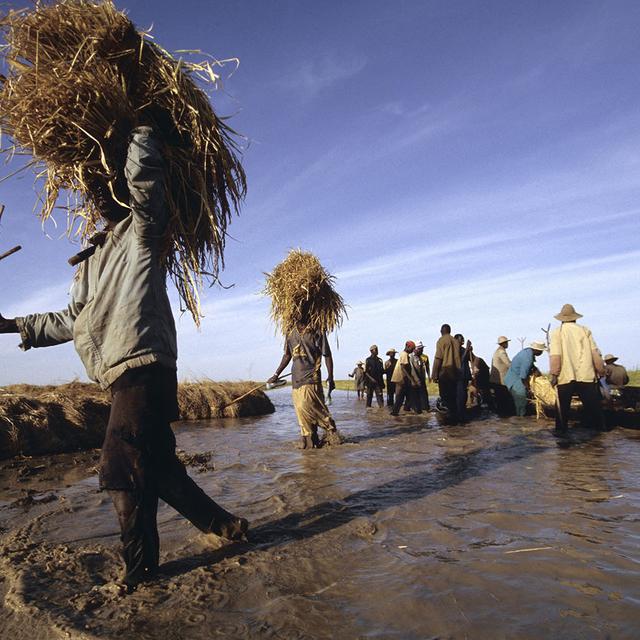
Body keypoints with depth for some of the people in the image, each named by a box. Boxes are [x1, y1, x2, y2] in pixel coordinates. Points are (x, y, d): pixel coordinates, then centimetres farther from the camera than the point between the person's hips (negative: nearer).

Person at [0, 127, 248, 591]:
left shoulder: (142, 232, 6)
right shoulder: (93, 257, 25)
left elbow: (144, 174, -11)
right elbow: (75, 320, 28)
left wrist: (141, 132, 6)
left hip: (144, 366, -8)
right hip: (124, 374, 8)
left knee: (124, 469, -9)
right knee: (157, 466, 9)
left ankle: (141, 564, 7)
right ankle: (223, 524, 21)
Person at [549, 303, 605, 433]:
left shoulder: (557, 333, -2)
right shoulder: (585, 330, 5)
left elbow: (555, 356, -11)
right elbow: (595, 353, 2)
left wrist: (554, 374, -8)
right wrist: (601, 371, 11)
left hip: (565, 376, -2)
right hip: (586, 375, 2)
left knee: (563, 405, 8)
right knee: (593, 404, 11)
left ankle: (561, 429, 12)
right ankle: (599, 426, 17)